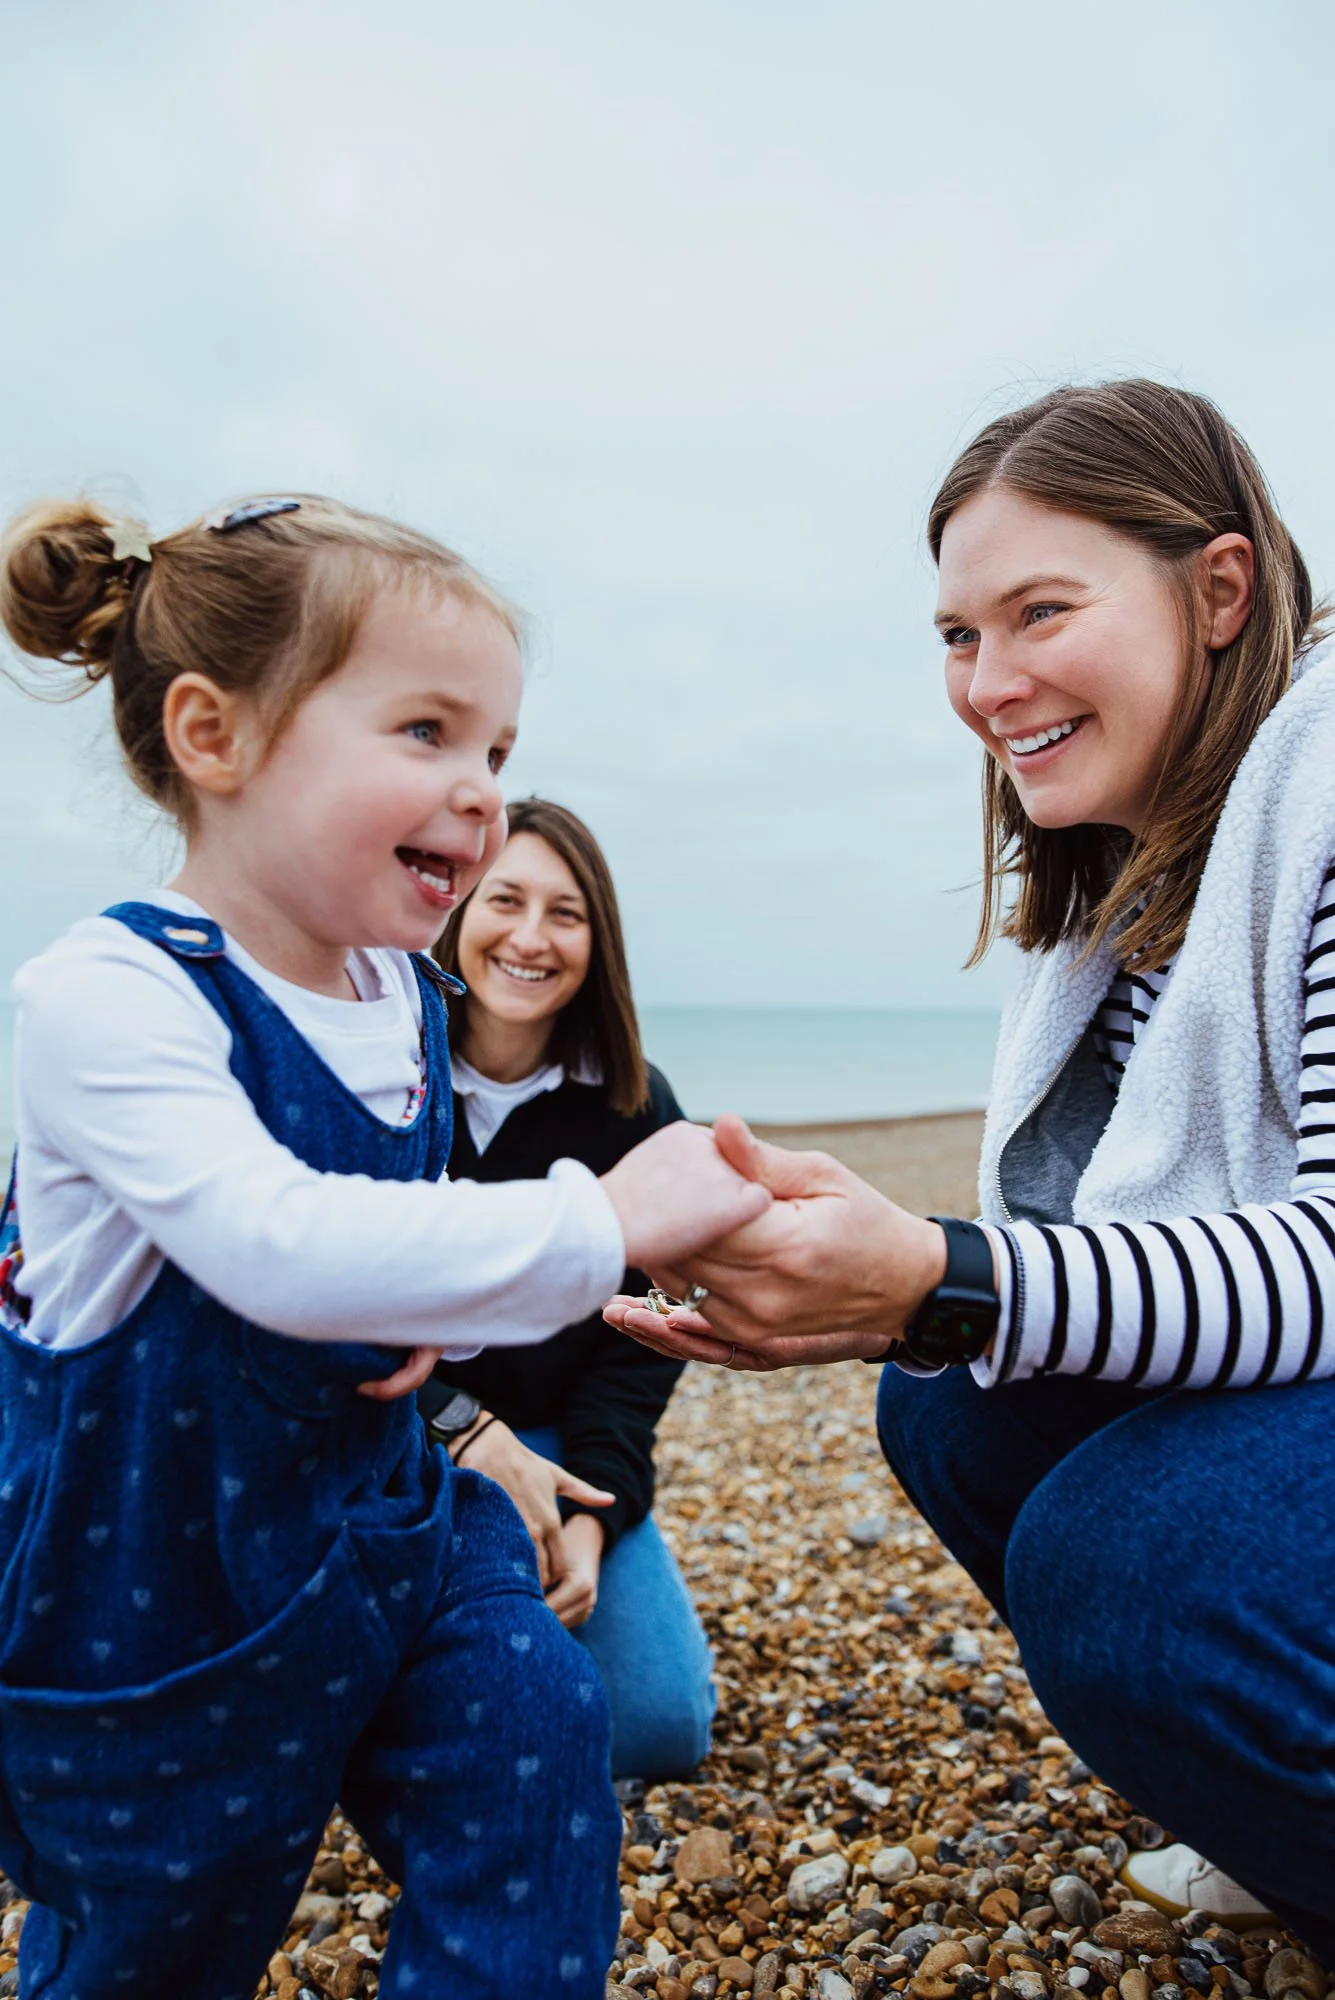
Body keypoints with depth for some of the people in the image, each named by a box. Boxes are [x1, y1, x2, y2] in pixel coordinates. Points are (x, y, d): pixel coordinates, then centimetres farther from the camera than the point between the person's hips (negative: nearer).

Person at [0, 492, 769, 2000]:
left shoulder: (401, 996, -3)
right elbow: (278, 1244, -40)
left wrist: (441, 1302, -6)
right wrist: (602, 1222, -39)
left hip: (380, 1509, 5)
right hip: (158, 1577, -5)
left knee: (536, 1733, -7)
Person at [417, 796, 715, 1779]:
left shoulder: (636, 1111, -5)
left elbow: (637, 1339, -4)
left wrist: (589, 1517, -16)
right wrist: (465, 1431, -27)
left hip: (555, 1441, 2)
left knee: (661, 1726, -10)